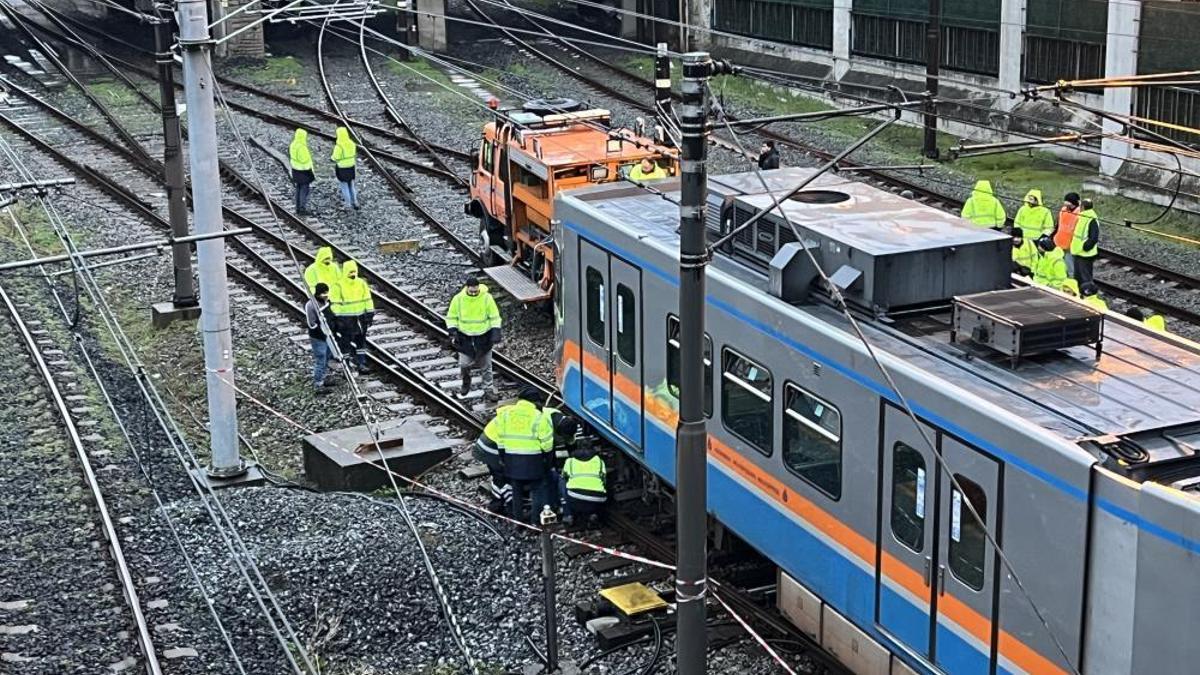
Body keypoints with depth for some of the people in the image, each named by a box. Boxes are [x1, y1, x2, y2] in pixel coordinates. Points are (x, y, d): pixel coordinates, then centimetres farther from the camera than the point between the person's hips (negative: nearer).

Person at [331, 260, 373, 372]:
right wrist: (335, 318, -13)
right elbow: (335, 304, -10)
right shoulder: (339, 286, -10)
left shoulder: (361, 283, 3)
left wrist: (370, 314, 5)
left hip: (360, 317, 4)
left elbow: (368, 299, 8)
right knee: (345, 341, 3)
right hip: (345, 319, -4)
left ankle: (361, 362, 19)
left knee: (361, 341, 10)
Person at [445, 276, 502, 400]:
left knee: (485, 365, 10)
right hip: (464, 337, 0)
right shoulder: (458, 299, -12)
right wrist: (453, 331, -12)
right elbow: (451, 317, 1)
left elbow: (494, 317, -3)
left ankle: (488, 389, 25)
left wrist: (496, 332, -13)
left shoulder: (487, 298, -14)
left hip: (484, 337, 0)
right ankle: (466, 384, 28)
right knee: (464, 364, 0)